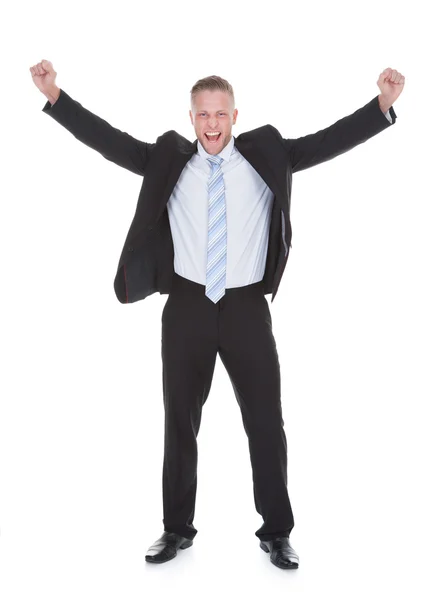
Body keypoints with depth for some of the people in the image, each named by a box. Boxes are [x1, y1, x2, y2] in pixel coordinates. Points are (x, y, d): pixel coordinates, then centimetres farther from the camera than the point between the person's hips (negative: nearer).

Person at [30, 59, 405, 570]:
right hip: (187, 307, 1)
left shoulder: (266, 156, 4)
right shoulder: (168, 161, 5)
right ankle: (177, 528, 29)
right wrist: (55, 96, -5)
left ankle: (277, 533, 24)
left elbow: (329, 141, -2)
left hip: (247, 308, 0)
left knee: (266, 422, 6)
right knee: (179, 421, 11)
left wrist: (383, 104, -11)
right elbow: (108, 140, 1)